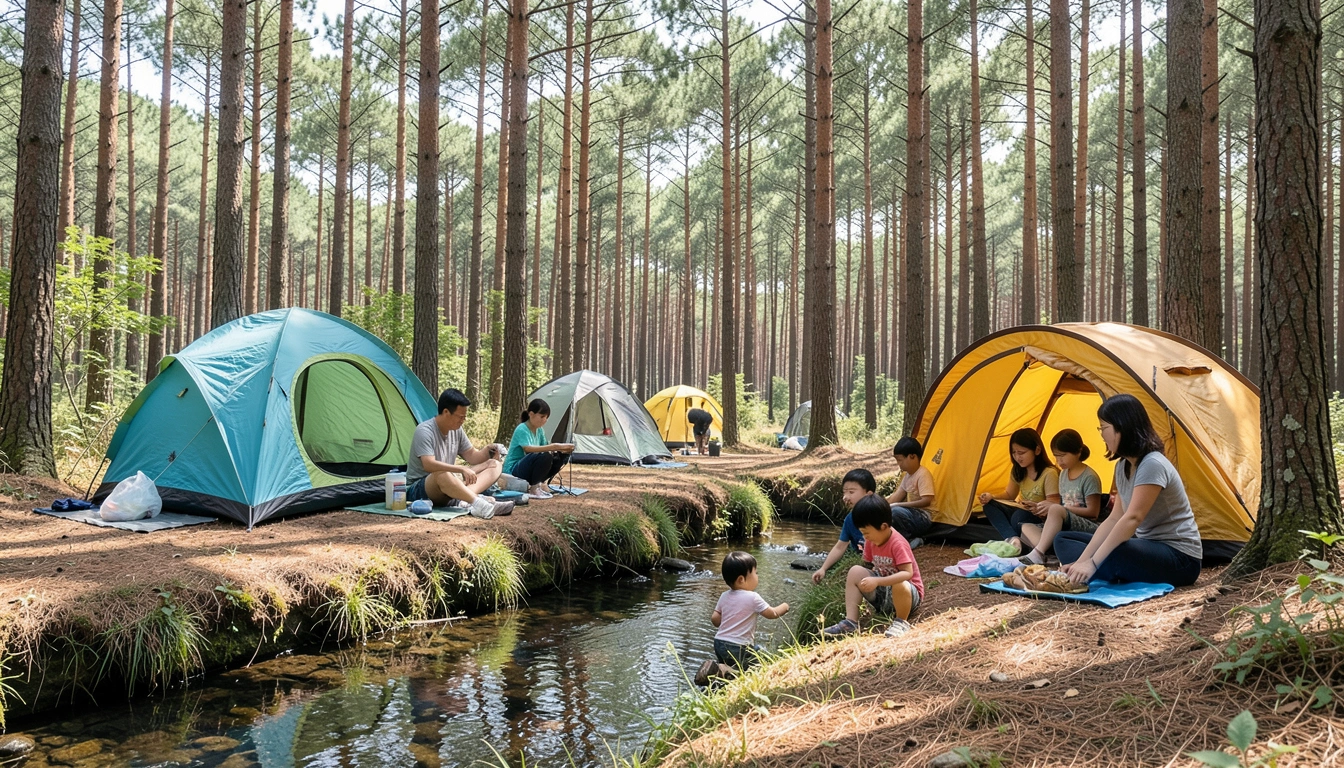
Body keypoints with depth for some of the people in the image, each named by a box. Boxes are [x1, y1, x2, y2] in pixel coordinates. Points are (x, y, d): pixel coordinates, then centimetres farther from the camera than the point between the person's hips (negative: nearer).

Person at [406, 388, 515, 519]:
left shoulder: (456, 430, 6)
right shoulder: (425, 431, -19)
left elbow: (471, 456, 12)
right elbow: (429, 465, -31)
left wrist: (486, 452, -10)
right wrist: (462, 469, -34)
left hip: (449, 488, 9)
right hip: (417, 491, -9)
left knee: (494, 465, -5)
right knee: (442, 475, -44)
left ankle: (465, 498, -34)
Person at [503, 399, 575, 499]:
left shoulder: (539, 431, 9)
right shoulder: (521, 429, -18)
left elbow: (544, 448, 4)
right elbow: (528, 449, -35)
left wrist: (560, 449, -18)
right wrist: (554, 447, -43)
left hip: (527, 470, 8)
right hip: (512, 471, -8)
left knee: (561, 456, -6)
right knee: (544, 456, -33)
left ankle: (540, 483, 0)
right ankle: (533, 490, -20)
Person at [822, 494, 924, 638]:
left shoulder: (898, 544, -24)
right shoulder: (871, 541, -1)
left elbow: (908, 573, -33)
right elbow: (868, 566, 8)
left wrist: (877, 581, -39)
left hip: (909, 594, -7)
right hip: (883, 591, 7)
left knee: (899, 585, -41)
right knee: (856, 571, -11)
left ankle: (901, 622, -11)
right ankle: (850, 621, -13)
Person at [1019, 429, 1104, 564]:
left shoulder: (1089, 477, -8)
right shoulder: (1063, 474, 15)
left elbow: (1092, 512, -12)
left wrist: (1057, 508, -14)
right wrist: (1046, 508, -5)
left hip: (1087, 527, -8)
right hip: (1065, 526, 8)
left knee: (1056, 510, -35)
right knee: (1027, 528, -9)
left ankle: (1037, 554, -33)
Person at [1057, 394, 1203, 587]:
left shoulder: (1152, 465, -21)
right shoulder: (1123, 467, 8)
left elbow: (1132, 519, -29)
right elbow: (1114, 519, 5)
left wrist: (1092, 563, -31)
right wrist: (1081, 561, -5)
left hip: (1180, 558, -10)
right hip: (1148, 546, 10)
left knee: (1115, 556, -42)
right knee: (1064, 540, 3)